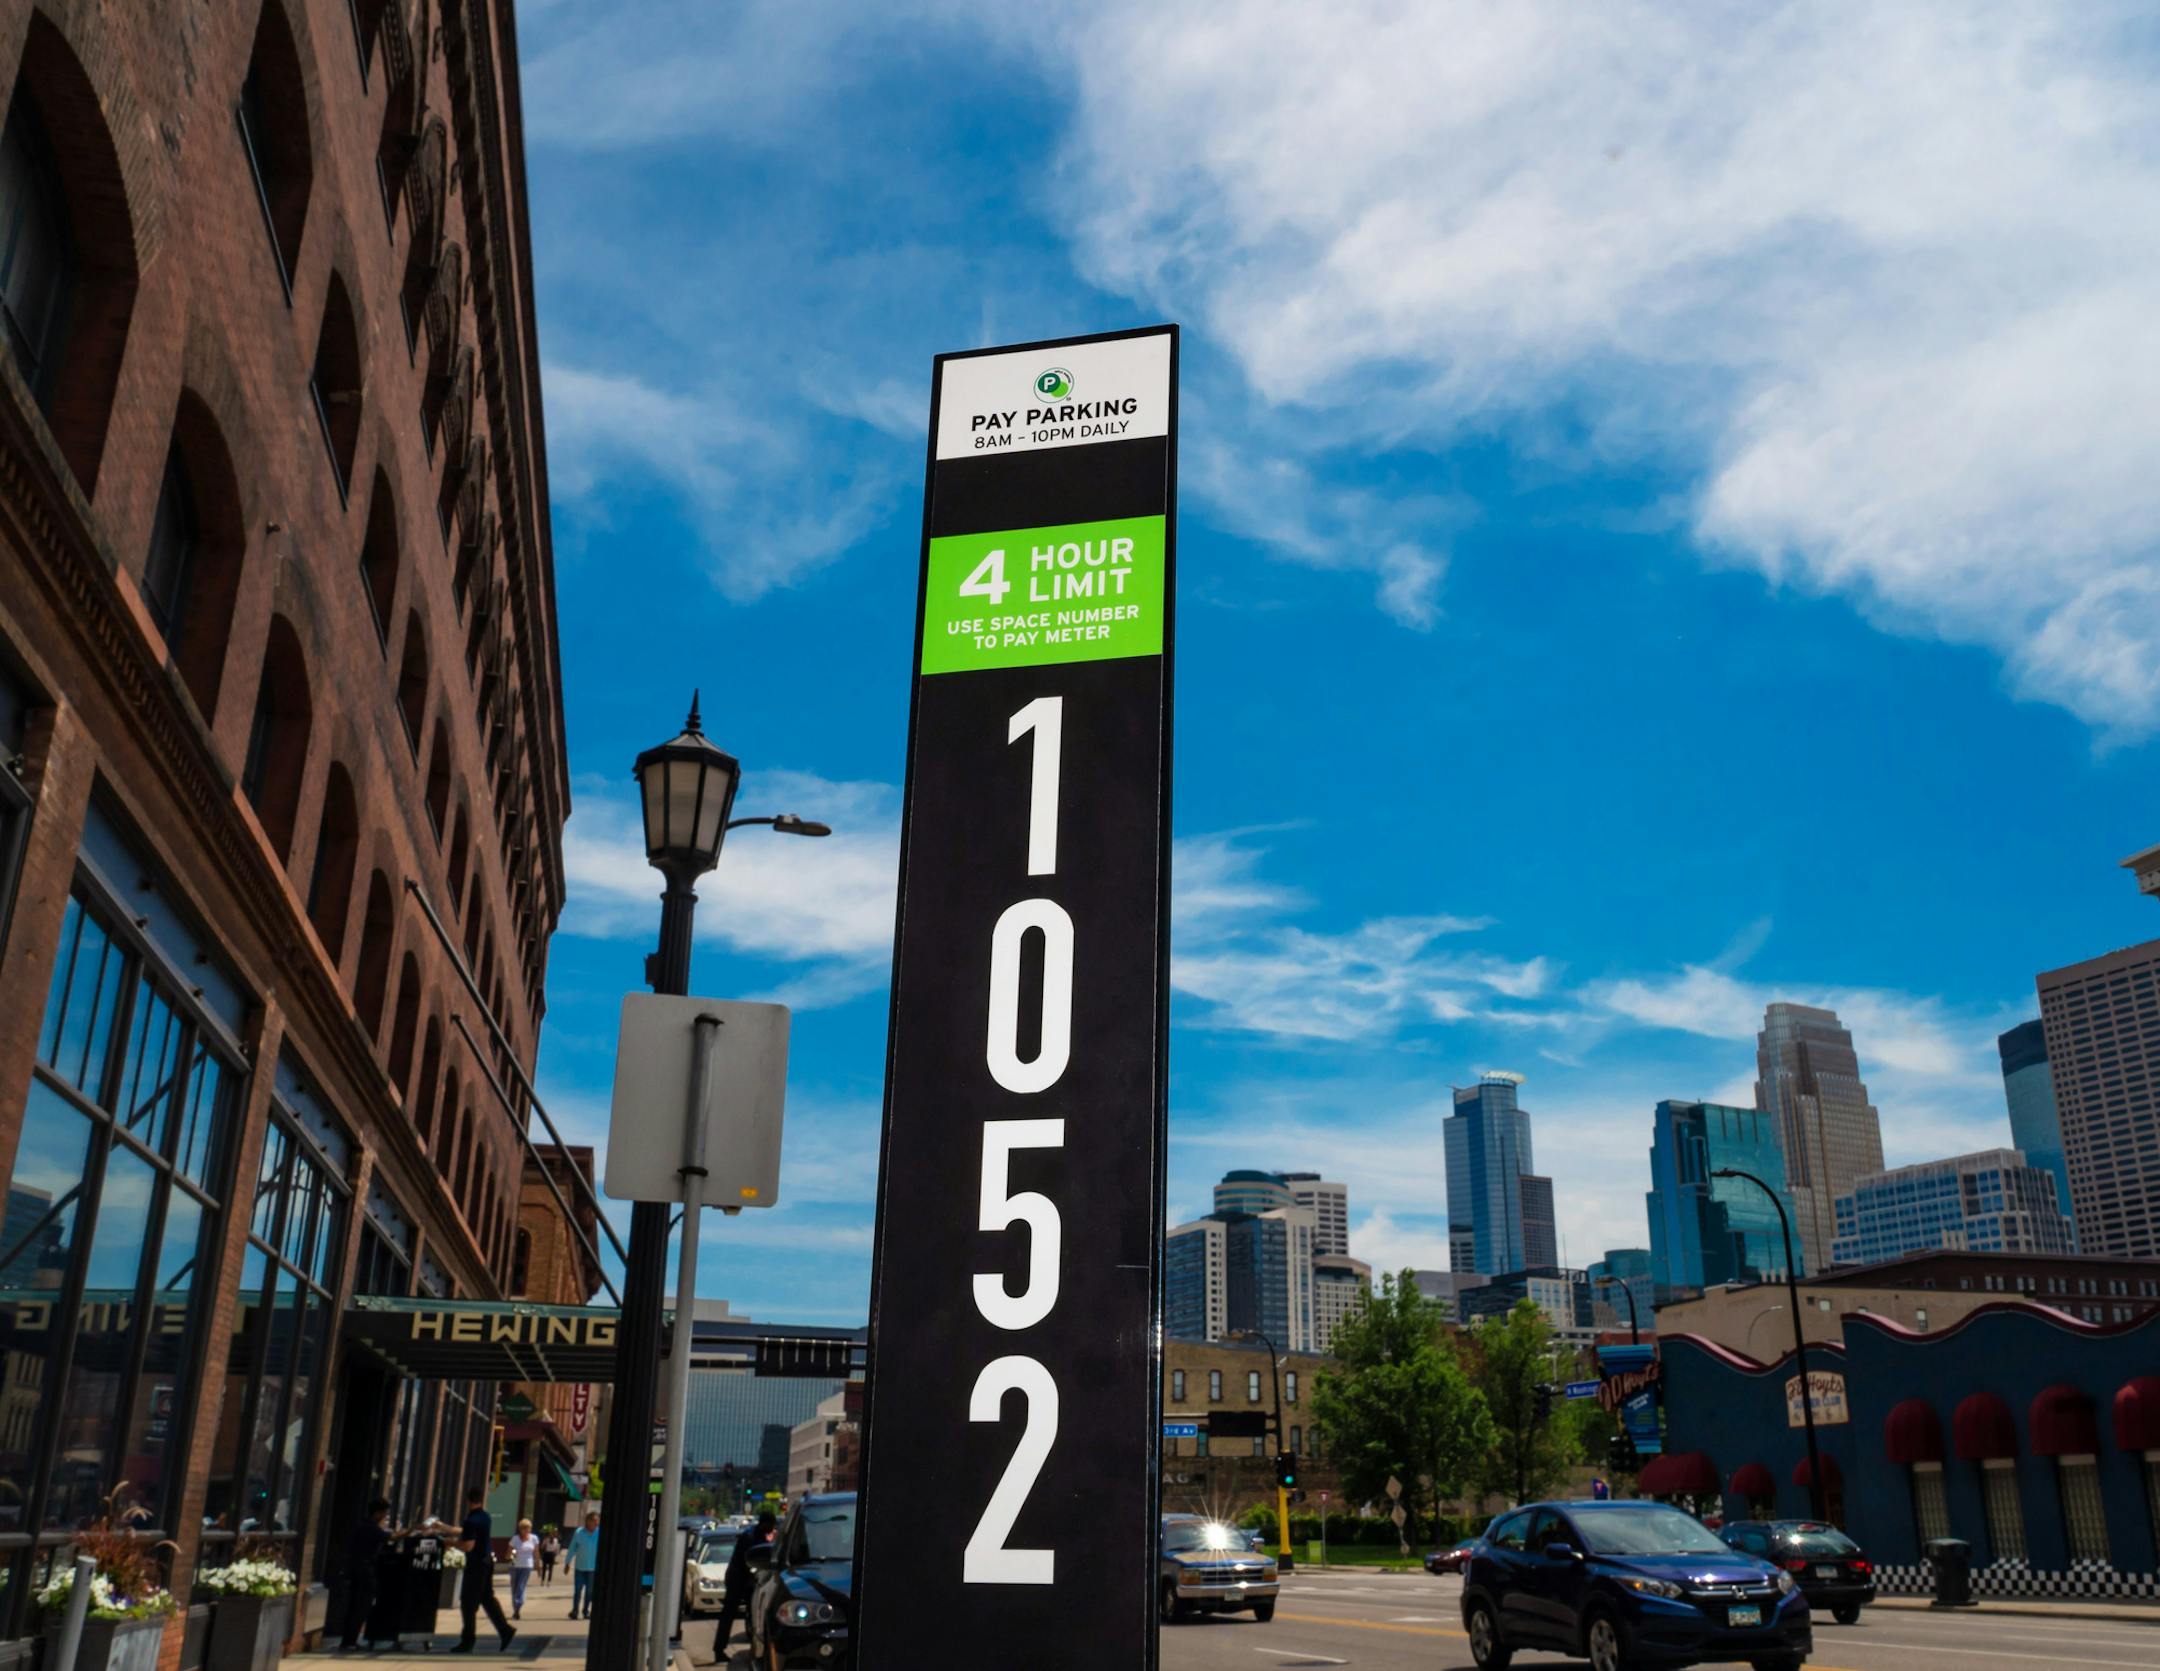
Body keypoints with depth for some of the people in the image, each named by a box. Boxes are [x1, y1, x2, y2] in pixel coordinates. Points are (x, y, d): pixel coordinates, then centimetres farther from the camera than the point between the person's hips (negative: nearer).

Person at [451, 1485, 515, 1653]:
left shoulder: (472, 1520, -19)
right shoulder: (484, 1517, 11)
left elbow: (468, 1545, -24)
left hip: (476, 1563, -9)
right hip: (487, 1560, 9)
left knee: (468, 1602, 0)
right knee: (487, 1598, 16)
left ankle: (467, 1642, 5)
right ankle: (505, 1629, 12)